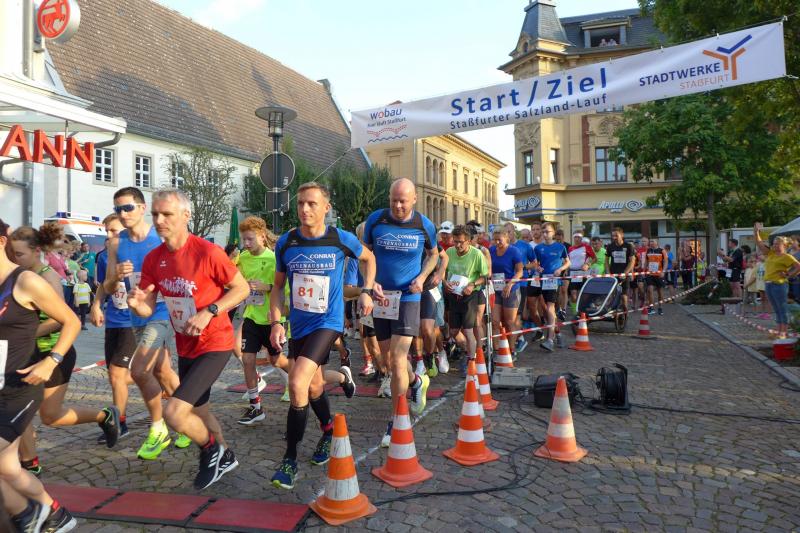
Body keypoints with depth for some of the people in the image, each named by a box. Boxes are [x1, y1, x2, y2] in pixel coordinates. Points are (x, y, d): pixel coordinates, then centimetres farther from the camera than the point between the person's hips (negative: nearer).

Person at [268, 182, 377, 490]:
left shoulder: (342, 240, -12)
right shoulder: (286, 243, -5)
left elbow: (368, 258, 10)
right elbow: (278, 287, 5)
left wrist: (367, 291, 0)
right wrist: (276, 322, -7)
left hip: (328, 322, -4)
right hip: (298, 324, 5)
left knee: (297, 384, -20)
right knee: (313, 386, 19)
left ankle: (290, 459, -4)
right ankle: (329, 432, 47)